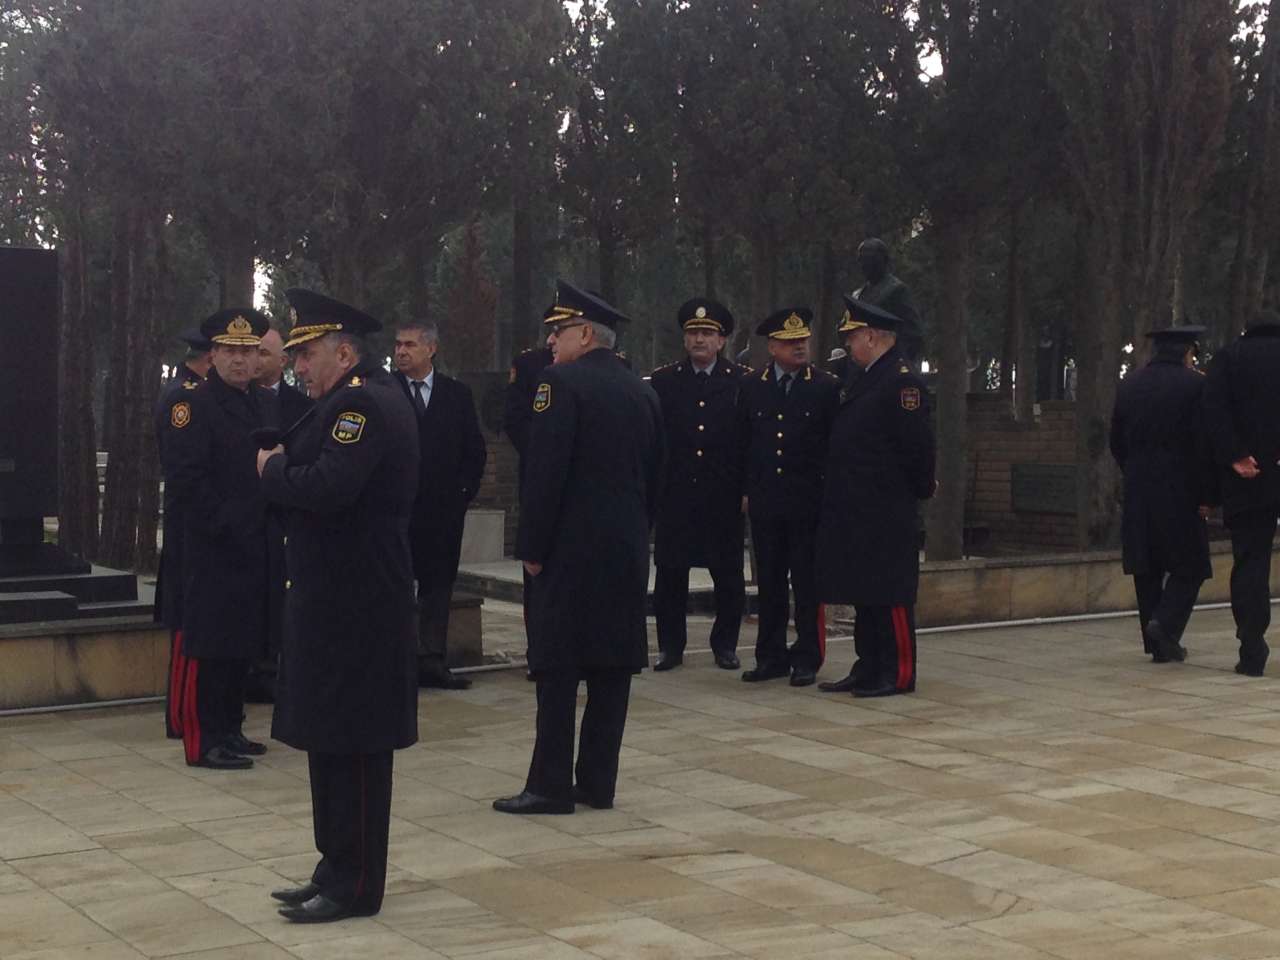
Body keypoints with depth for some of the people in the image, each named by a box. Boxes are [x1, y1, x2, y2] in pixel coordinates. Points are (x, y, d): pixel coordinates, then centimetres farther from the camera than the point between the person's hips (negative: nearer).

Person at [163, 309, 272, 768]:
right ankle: (203, 742, 3)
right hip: (213, 550, -7)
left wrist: (268, 526, 7)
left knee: (242, 642, 13)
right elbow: (186, 477, -16)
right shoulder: (194, 405, -9)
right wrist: (227, 527, -17)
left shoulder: (265, 403, 13)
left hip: (255, 547, 7)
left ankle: (230, 729, 23)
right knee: (209, 645, -3)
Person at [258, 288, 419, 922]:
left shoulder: (363, 403, -17)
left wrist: (271, 469, -12)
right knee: (333, 739, 15)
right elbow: (316, 474, 17)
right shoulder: (357, 398, 17)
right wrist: (283, 465, -2)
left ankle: (354, 885, 5)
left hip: (354, 607, -11)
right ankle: (338, 869, 23)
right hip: (338, 601, 11)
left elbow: (327, 486, -29)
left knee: (352, 744, -3)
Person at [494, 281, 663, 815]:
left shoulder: (561, 384, -10)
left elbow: (544, 473, -15)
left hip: (571, 547, -7)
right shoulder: (642, 392, 12)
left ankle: (551, 785, 0)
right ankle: (598, 782, 12)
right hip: (628, 549, 7)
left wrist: (531, 547, -9)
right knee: (612, 665, 8)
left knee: (558, 668, -2)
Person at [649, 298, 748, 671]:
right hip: (675, 496, 1)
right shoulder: (663, 381, 6)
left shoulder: (742, 381, 3)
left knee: (728, 575, 5)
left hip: (724, 497, -1)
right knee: (670, 572, 4)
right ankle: (670, 646, 14)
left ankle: (725, 644, 18)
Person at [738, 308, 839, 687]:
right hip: (765, 501, 3)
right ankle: (771, 656, 17)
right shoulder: (751, 386, 7)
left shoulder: (827, 387, -1)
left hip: (808, 503, -3)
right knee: (769, 583, 9)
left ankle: (807, 659, 9)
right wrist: (745, 490, 8)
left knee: (807, 584, 1)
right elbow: (743, 441, 11)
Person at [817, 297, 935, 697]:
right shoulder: (865, 380, 17)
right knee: (864, 594, 13)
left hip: (886, 514, -9)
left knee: (890, 594, -3)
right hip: (856, 511, 9)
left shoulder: (902, 382, -13)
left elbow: (918, 443, -16)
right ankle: (868, 668, 20)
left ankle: (898, 674, 3)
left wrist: (921, 489, -7)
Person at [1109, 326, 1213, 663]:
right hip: (1180, 491, -5)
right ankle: (1165, 623, -14)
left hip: (1138, 491, 5)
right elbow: (1203, 442, -11)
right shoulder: (1195, 384, -7)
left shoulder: (1128, 385, 8)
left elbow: (1116, 441, 11)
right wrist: (1205, 495, -6)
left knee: (1147, 569, 9)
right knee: (1189, 565, 5)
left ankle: (1157, 643, 10)